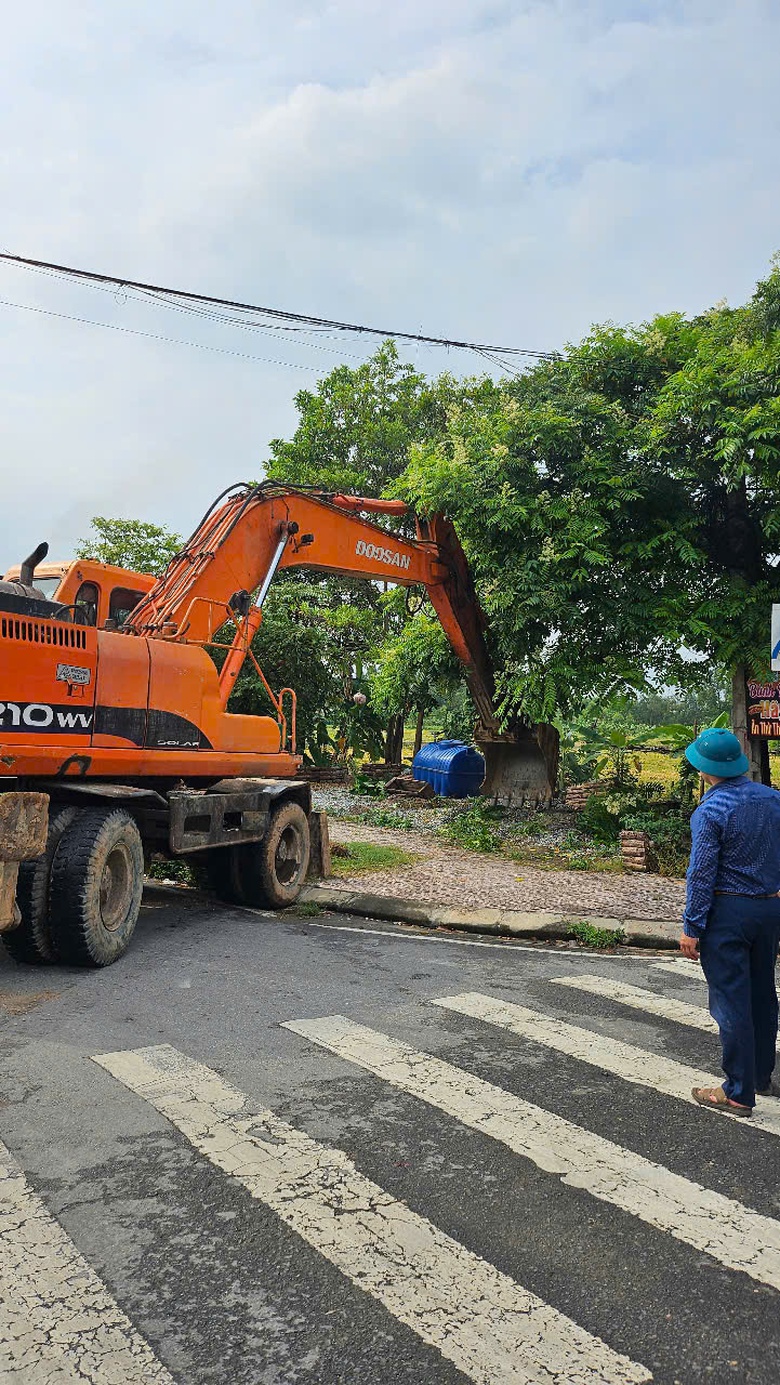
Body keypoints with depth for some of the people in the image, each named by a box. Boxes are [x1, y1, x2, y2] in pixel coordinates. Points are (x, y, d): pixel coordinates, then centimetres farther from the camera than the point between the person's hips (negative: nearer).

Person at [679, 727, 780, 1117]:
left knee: (731, 1001, 1)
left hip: (727, 913, -7)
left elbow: (702, 873, -16)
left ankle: (739, 1093, 8)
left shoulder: (711, 810, -16)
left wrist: (691, 927, -9)